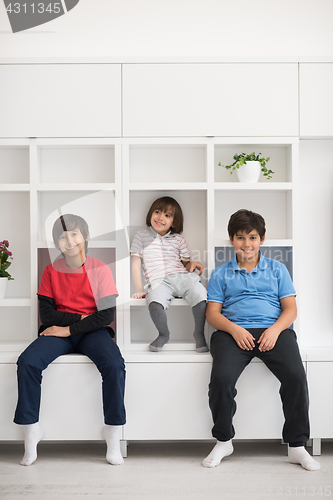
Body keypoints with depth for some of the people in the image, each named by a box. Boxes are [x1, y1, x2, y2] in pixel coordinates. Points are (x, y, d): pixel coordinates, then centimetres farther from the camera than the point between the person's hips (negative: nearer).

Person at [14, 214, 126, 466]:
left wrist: (69, 328, -13)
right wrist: (81, 317, -9)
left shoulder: (100, 269, -3)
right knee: (27, 361, -25)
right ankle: (31, 432, -9)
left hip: (93, 331, -2)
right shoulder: (51, 271, 4)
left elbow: (106, 315, -9)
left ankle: (113, 440, -16)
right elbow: (46, 313, 0)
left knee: (114, 365, -30)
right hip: (58, 331, 2)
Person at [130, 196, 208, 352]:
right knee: (155, 303, -36)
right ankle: (163, 334, -4)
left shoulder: (178, 239, 22)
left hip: (182, 277, 2)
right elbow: (136, 264, 11)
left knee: (201, 297, -29)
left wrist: (192, 264, -1)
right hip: (158, 282, -2)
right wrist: (139, 290, 2)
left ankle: (199, 334, -3)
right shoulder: (141, 236, 16)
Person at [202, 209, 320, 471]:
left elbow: (291, 309, 11)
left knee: (296, 375, -26)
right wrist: (233, 329, -11)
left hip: (274, 331, 1)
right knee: (221, 378, -27)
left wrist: (275, 329, -10)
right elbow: (213, 313, 10)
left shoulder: (277, 269, 18)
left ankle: (297, 446, -7)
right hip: (234, 332, 0)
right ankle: (223, 441, -2)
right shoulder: (221, 274, 17)